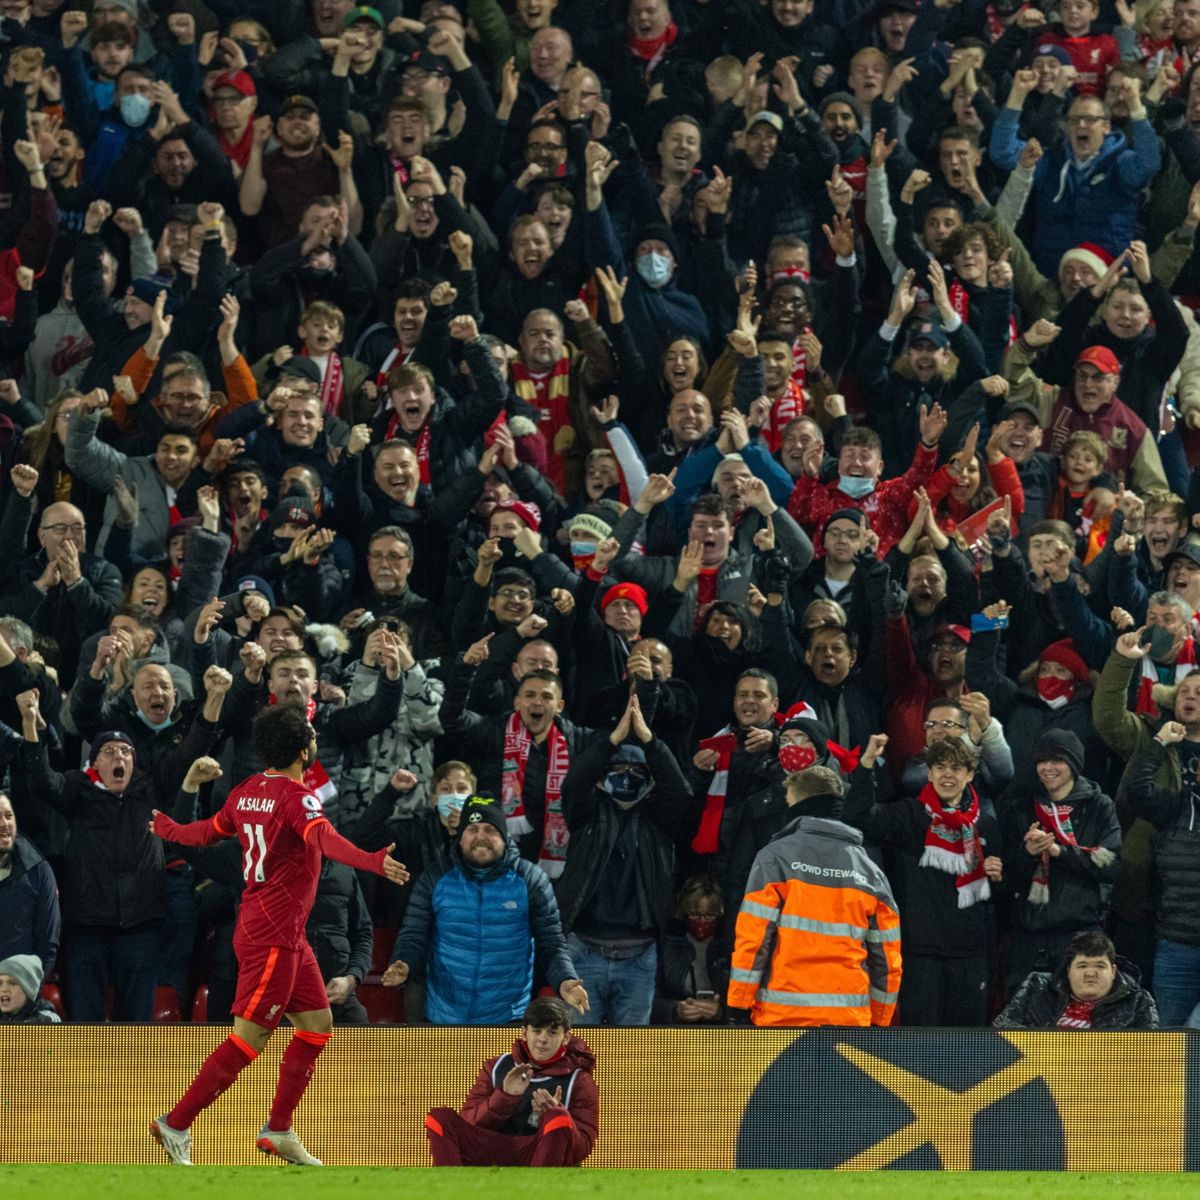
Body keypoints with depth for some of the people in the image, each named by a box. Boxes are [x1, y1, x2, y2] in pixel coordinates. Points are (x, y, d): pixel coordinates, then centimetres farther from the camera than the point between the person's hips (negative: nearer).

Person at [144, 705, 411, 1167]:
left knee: (317, 1024, 13)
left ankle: (278, 1131, 18)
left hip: (287, 937, 10)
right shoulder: (296, 797, -18)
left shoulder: (246, 792, 8)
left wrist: (166, 828, 46)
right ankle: (176, 1125, 0)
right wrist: (374, 862, -53)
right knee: (248, 1039, -5)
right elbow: (325, 839, -37)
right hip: (272, 937, -10)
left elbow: (207, 832, 24)